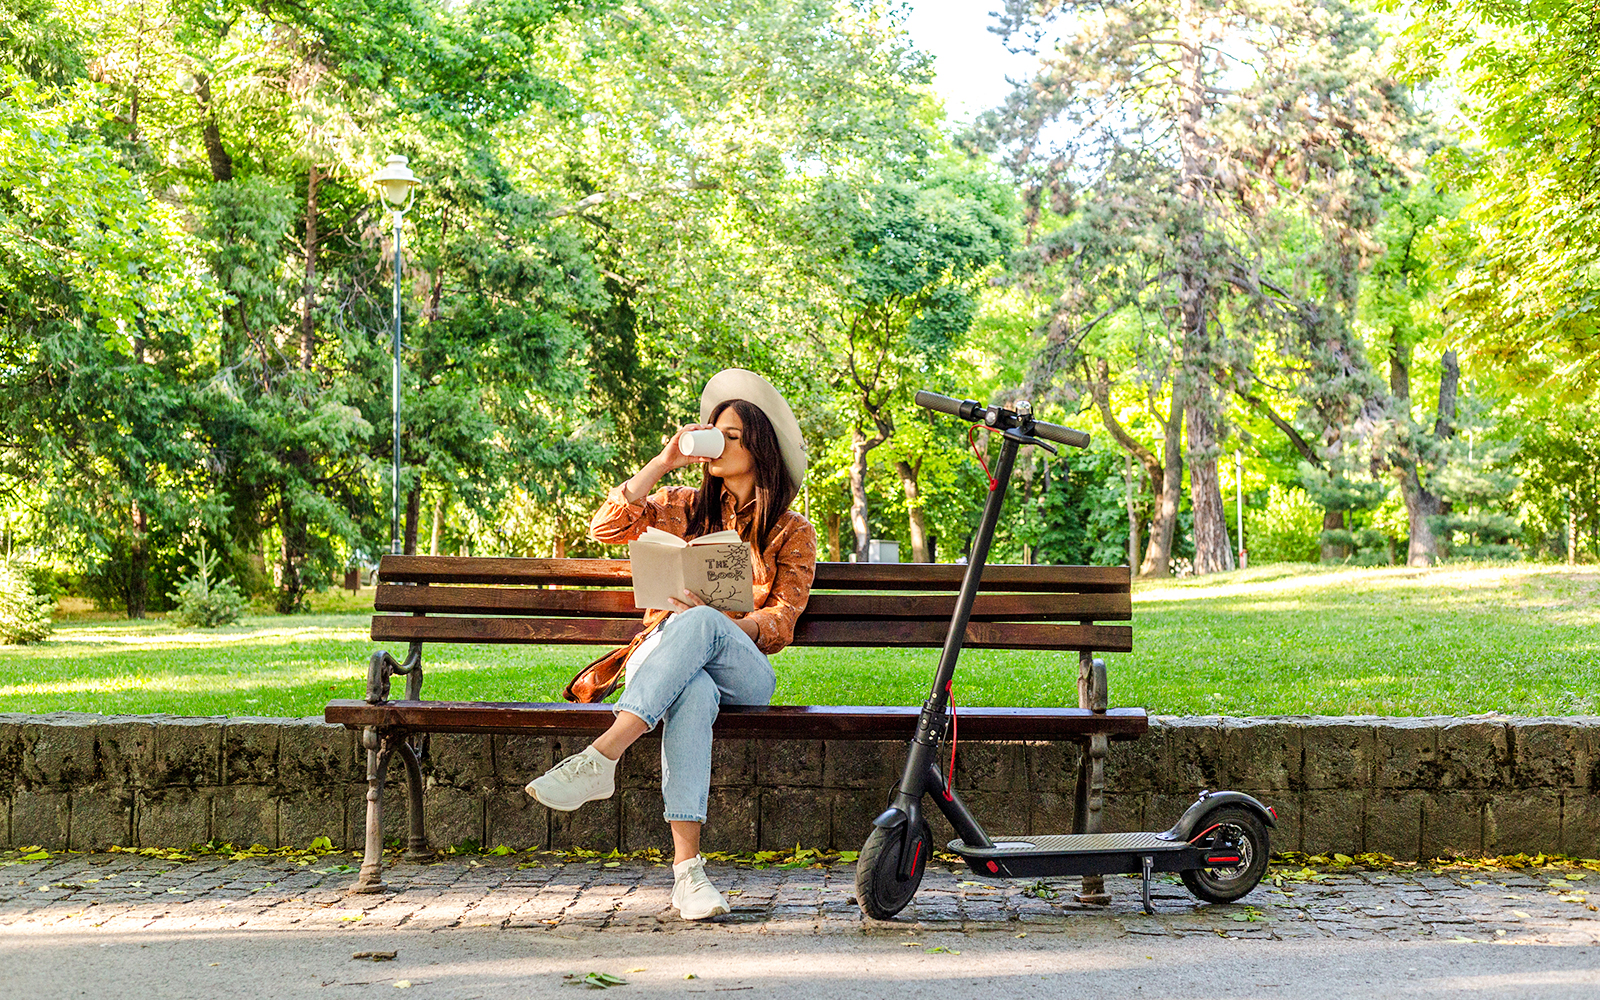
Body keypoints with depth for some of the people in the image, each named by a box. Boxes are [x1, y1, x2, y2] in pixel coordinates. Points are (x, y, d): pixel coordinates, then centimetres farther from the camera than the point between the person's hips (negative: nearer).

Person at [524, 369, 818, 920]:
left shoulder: (793, 534, 16)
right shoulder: (682, 507, 23)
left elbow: (781, 621, 3)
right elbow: (606, 528, 5)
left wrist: (714, 620, -17)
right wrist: (664, 461, 2)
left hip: (744, 672, -1)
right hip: (659, 658, 1)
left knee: (700, 623, -39)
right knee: (693, 694, -40)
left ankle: (601, 757, -50)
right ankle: (686, 867, -50)